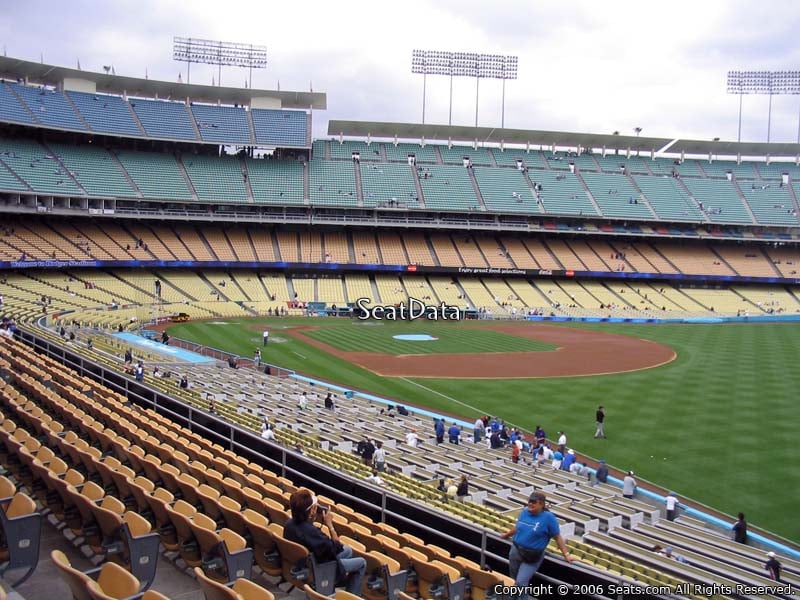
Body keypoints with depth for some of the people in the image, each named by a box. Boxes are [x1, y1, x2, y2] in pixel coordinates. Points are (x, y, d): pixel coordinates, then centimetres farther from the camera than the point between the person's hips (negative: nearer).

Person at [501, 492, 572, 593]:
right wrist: (507, 535, 31)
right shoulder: (525, 511, -1)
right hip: (515, 551, 5)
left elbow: (557, 537, -9)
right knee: (513, 581, 15)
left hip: (532, 556, -5)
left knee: (520, 583, -12)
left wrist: (566, 554, -11)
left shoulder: (549, 517, -16)